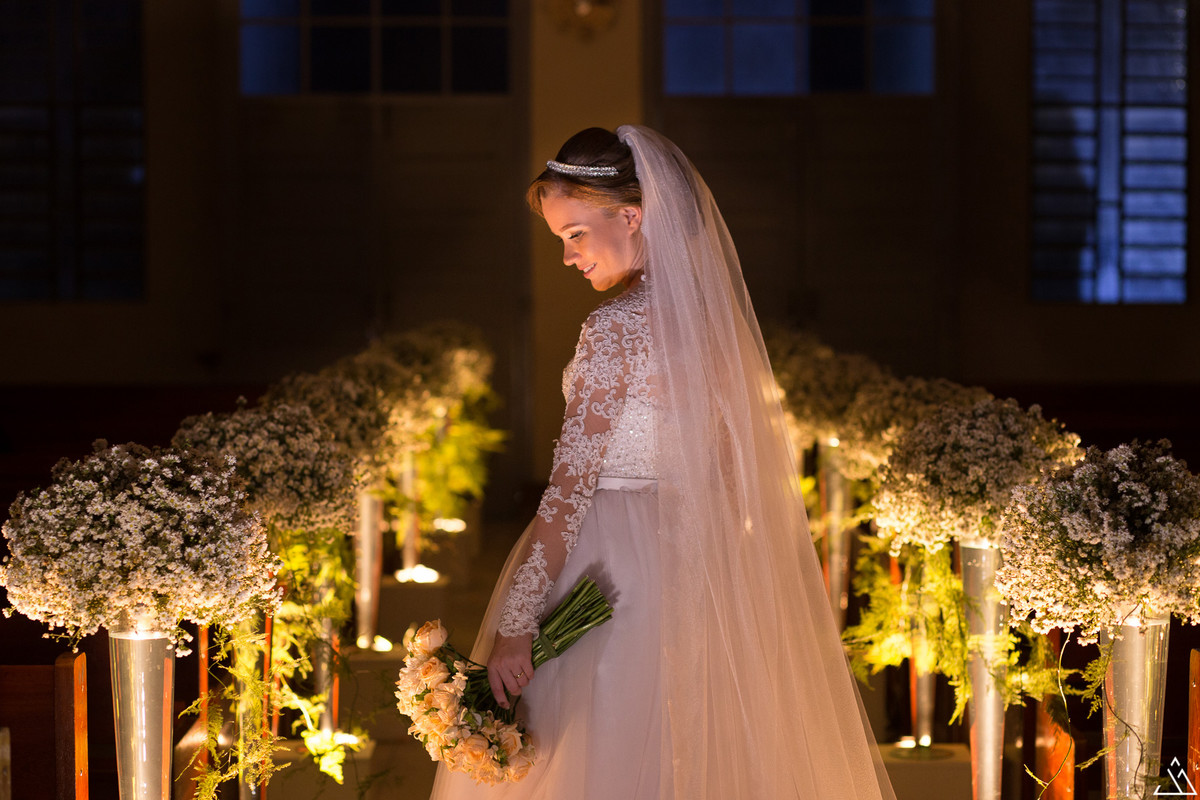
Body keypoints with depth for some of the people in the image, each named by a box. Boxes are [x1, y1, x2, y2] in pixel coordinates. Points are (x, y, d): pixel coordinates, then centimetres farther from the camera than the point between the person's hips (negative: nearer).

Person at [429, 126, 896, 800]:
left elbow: (569, 489, -20)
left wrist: (514, 624, -19)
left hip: (609, 568, -8)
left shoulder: (616, 328, -17)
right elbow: (732, 459, 11)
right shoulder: (712, 310, 4)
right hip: (696, 567, 8)